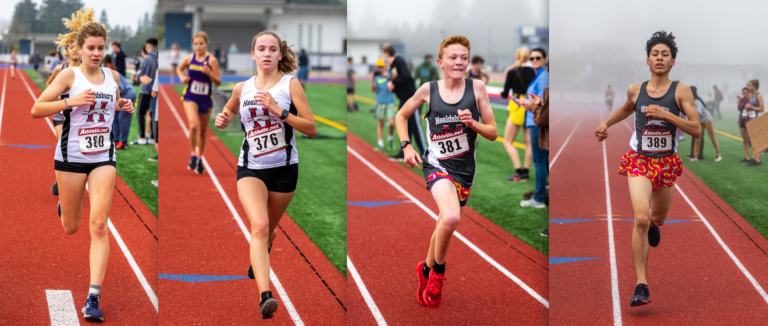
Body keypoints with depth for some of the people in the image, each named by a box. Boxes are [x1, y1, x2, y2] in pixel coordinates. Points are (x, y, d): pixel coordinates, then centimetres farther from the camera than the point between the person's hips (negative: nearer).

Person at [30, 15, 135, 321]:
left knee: (98, 225, -11)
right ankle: (63, 206, 50)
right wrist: (70, 102, -24)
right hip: (71, 157, -2)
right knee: (71, 227, 10)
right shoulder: (69, 75, -7)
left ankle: (93, 297, -14)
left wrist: (123, 105, 3)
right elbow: (36, 110, -11)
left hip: (103, 158, 2)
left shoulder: (112, 76, 6)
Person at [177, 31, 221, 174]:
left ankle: (200, 158, 33)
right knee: (193, 125, -23)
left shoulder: (212, 61, -8)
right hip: (190, 98, 0)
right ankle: (193, 155, -6)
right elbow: (179, 69, 20)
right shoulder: (189, 58, 0)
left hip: (206, 99, 0)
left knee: (203, 131, 13)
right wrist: (182, 78, 0)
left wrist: (209, 73, -25)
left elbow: (218, 82, -8)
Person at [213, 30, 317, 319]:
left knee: (269, 229, 18)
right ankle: (265, 295, -35)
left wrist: (279, 111, -21)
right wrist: (222, 121, 1)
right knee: (259, 225, -23)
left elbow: (311, 129, -10)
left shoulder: (290, 84, -4)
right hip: (250, 168, 0)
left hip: (284, 169, 0)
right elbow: (229, 111, 25)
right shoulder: (242, 89, 3)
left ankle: (258, 263, 54)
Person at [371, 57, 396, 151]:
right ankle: (380, 144, 8)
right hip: (380, 103, 1)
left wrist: (387, 78, -26)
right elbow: (372, 90, -4)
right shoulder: (377, 77, 2)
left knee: (391, 123, -10)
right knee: (380, 124, 3)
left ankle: (390, 139, 15)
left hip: (390, 102, -1)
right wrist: (373, 79, -16)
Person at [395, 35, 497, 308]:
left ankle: (426, 269, 42)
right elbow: (401, 115, 11)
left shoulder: (477, 88, -5)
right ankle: (438, 271, -5)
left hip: (465, 170, 3)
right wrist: (406, 146, -1)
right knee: (451, 217, -28)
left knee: (445, 226, 16)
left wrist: (473, 123, -20)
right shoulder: (428, 90, -6)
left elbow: (493, 133, -1)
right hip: (437, 164, -3)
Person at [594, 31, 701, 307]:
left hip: (667, 162, 1)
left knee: (657, 218, 21)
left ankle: (653, 224, 64)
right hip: (639, 160, -1)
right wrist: (606, 123, 13)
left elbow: (696, 130, -15)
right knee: (641, 219, -20)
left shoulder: (681, 91, -8)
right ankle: (641, 286, -18)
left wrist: (666, 115, -24)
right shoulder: (635, 90, -1)